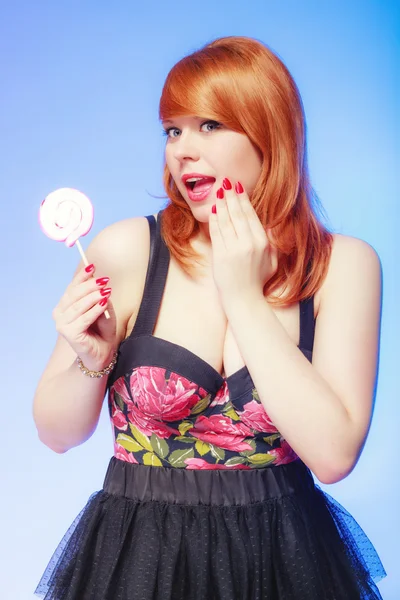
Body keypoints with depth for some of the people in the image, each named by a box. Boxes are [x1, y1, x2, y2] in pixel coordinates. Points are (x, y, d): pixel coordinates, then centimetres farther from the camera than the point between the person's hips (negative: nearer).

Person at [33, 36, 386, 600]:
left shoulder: (344, 264, -9)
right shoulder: (125, 251, -10)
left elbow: (333, 453, -20)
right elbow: (58, 434, -2)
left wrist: (244, 295, -20)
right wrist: (93, 360, -22)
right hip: (138, 555, 0)